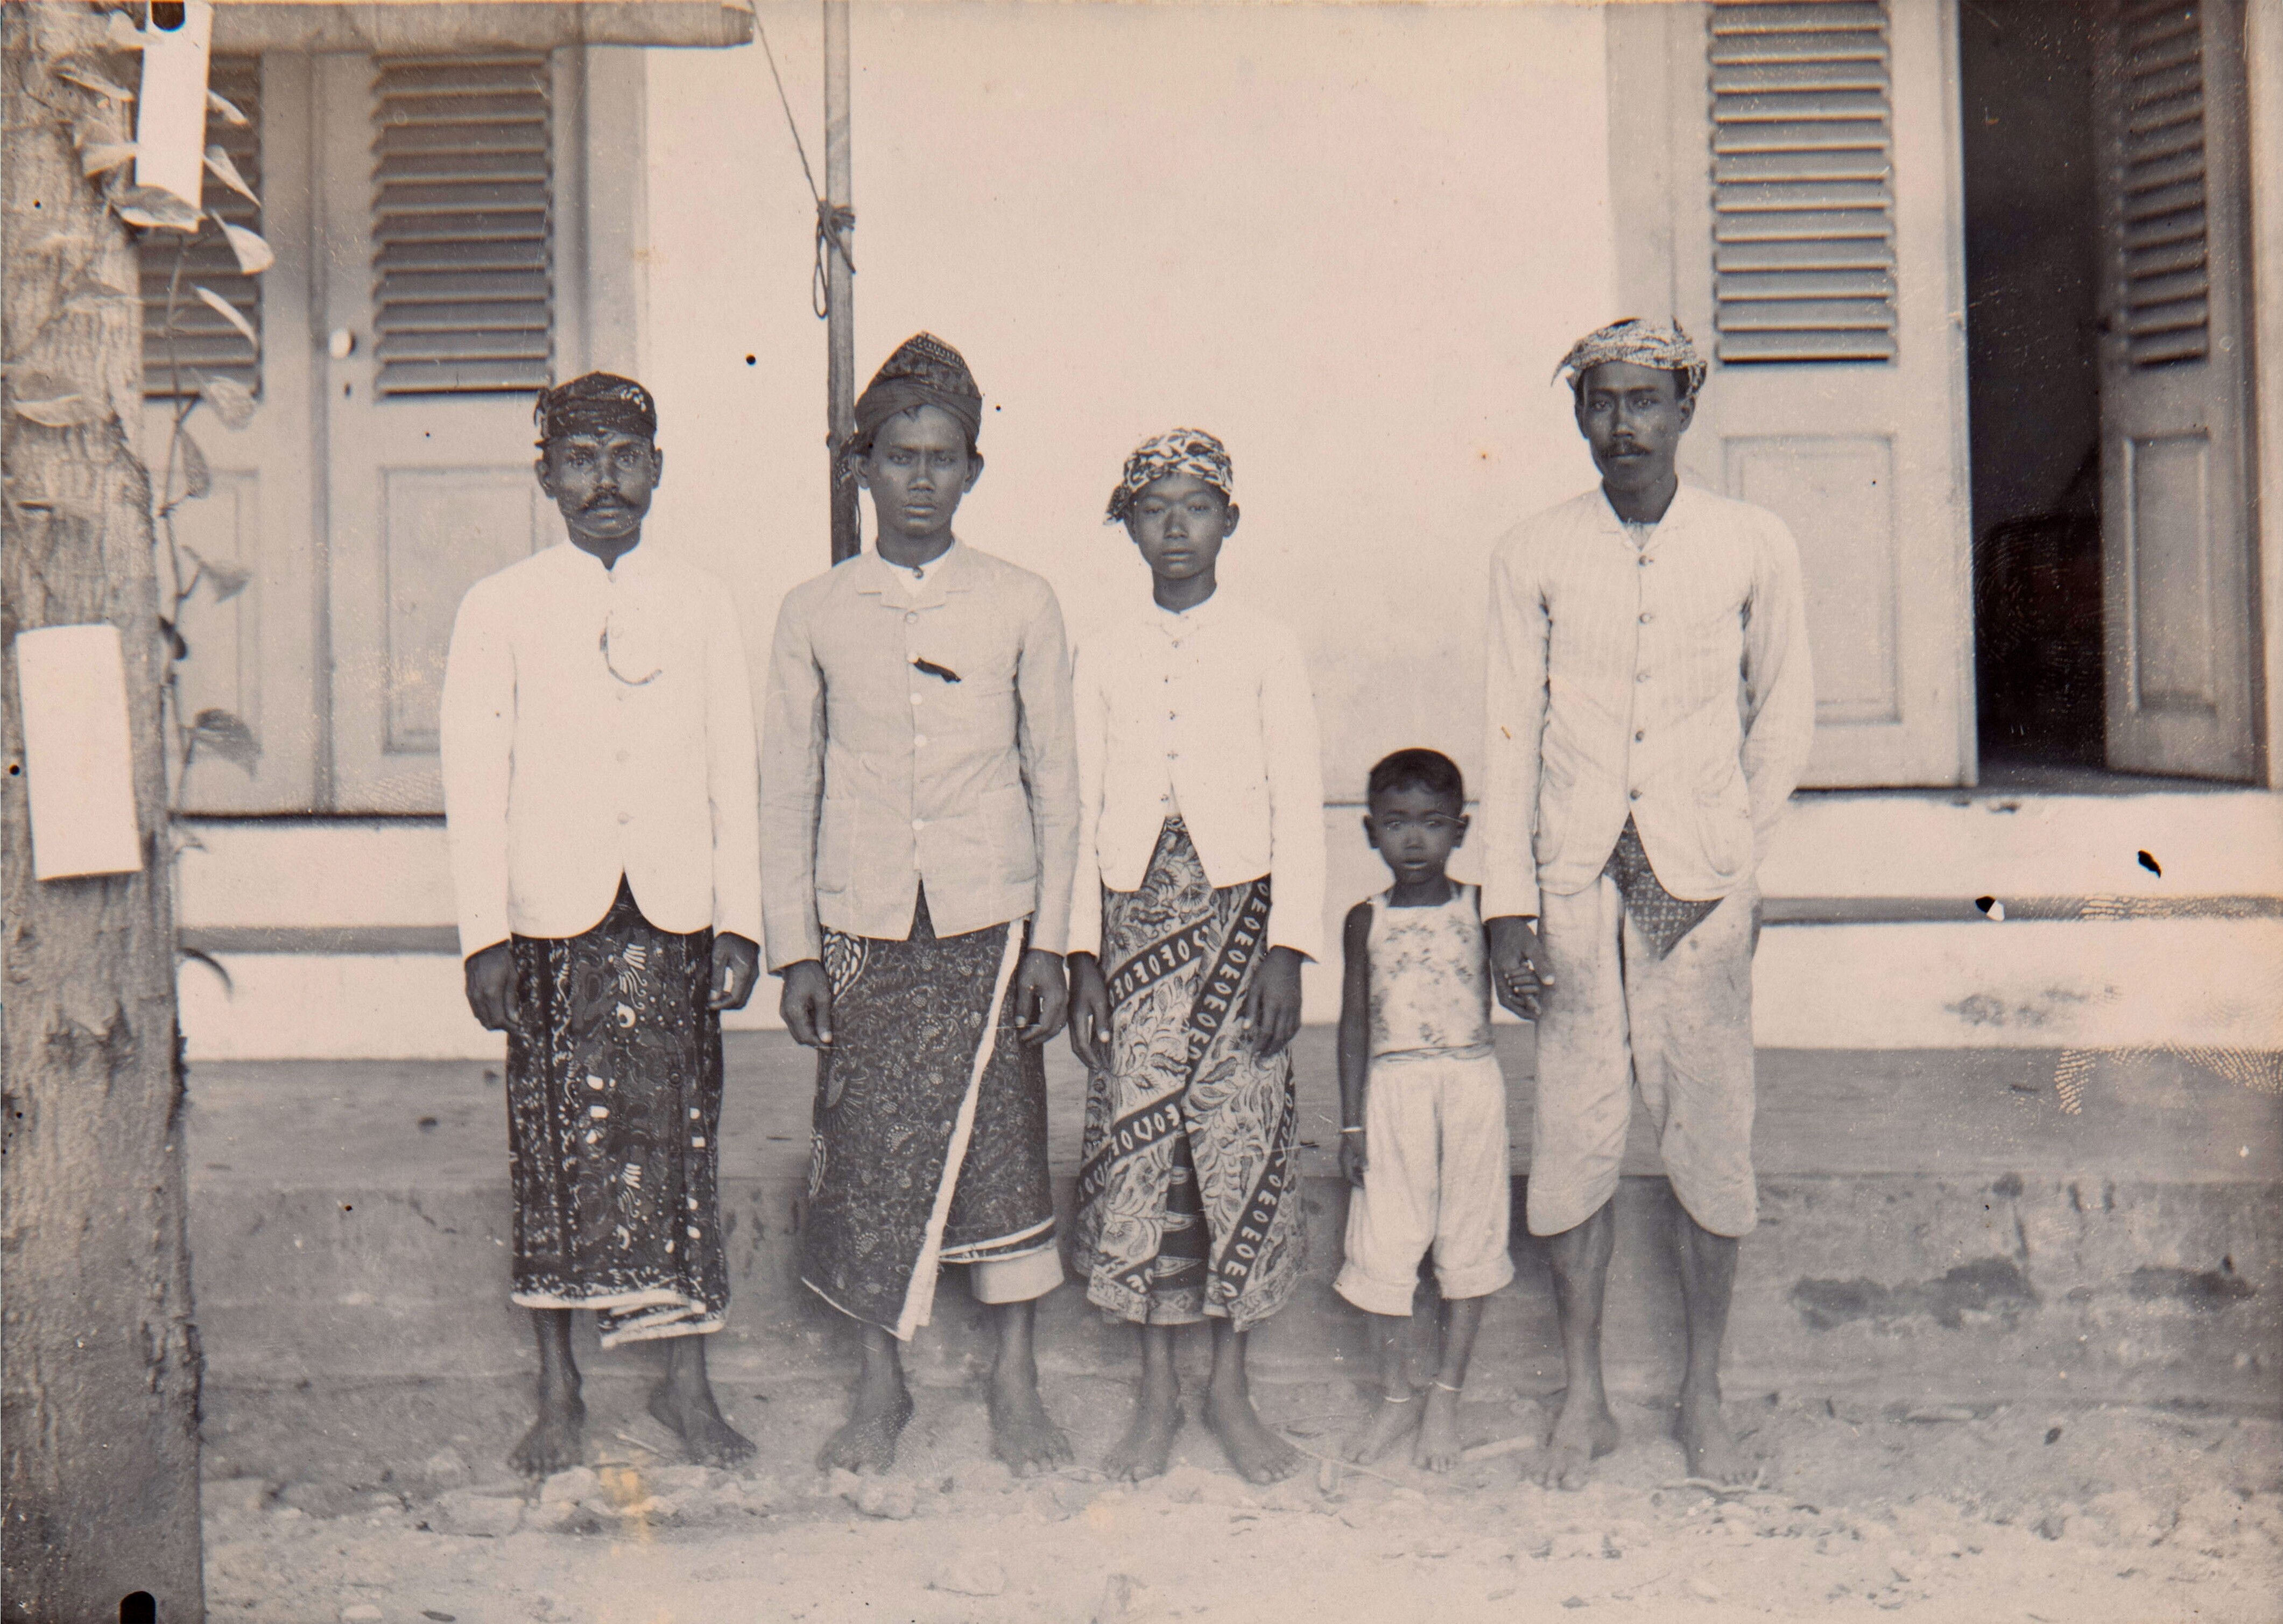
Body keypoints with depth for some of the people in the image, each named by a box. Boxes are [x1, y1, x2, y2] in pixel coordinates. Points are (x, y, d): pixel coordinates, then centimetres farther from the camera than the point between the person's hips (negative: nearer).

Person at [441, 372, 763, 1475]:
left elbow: (734, 775, 8)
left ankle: (686, 1384, 15)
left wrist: (740, 923, 3)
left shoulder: (701, 606, 8)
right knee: (558, 1151, 3)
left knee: (680, 1144, 4)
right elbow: (475, 783, 1)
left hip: (676, 919, 1)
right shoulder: (498, 610, 4)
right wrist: (484, 937, -5)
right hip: (555, 918, -1)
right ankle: (558, 1393, 16)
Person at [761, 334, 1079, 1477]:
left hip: (990, 920, 0)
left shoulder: (1022, 606, 3)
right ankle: (879, 1392, 20)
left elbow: (1056, 779, 5)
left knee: (1003, 1147, 2)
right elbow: (786, 790, 6)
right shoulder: (816, 613, 4)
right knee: (866, 1153, 3)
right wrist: (793, 951, 1)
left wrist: (1050, 938, 0)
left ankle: (1015, 1388, 18)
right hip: (863, 924, 1)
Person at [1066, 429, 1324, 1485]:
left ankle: (1230, 1392, 12)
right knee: (1136, 1151, 1)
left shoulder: (1268, 650, 5)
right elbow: (1084, 817, 9)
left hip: (1236, 908, -1)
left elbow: (1298, 808, 1)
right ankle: (1156, 1396, 13)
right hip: (1135, 919, 2)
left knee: (1242, 1146, -2)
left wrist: (1287, 949, -7)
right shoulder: (1103, 662, 10)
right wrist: (1082, 957, 2)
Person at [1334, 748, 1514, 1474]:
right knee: (1384, 1243, 4)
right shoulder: (1366, 921, 4)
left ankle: (1446, 1398, 18)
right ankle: (1394, 1396, 20)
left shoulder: (1479, 911, 1)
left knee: (1467, 1238, 5)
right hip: (1393, 1087, 1)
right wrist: (1351, 1122, 3)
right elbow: (1355, 1024, 6)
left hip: (1471, 1083, -1)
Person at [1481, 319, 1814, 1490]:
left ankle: (1703, 1397, 18)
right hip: (1574, 879, 1)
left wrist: (1736, 851, 6)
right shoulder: (1532, 557, 3)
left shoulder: (1755, 549, 2)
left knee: (1710, 1138, 3)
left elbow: (1783, 714, 12)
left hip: (1701, 877, 0)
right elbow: (1511, 734, 4)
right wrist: (1511, 902, -1)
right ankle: (1584, 1395, 17)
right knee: (1574, 1136, 3)